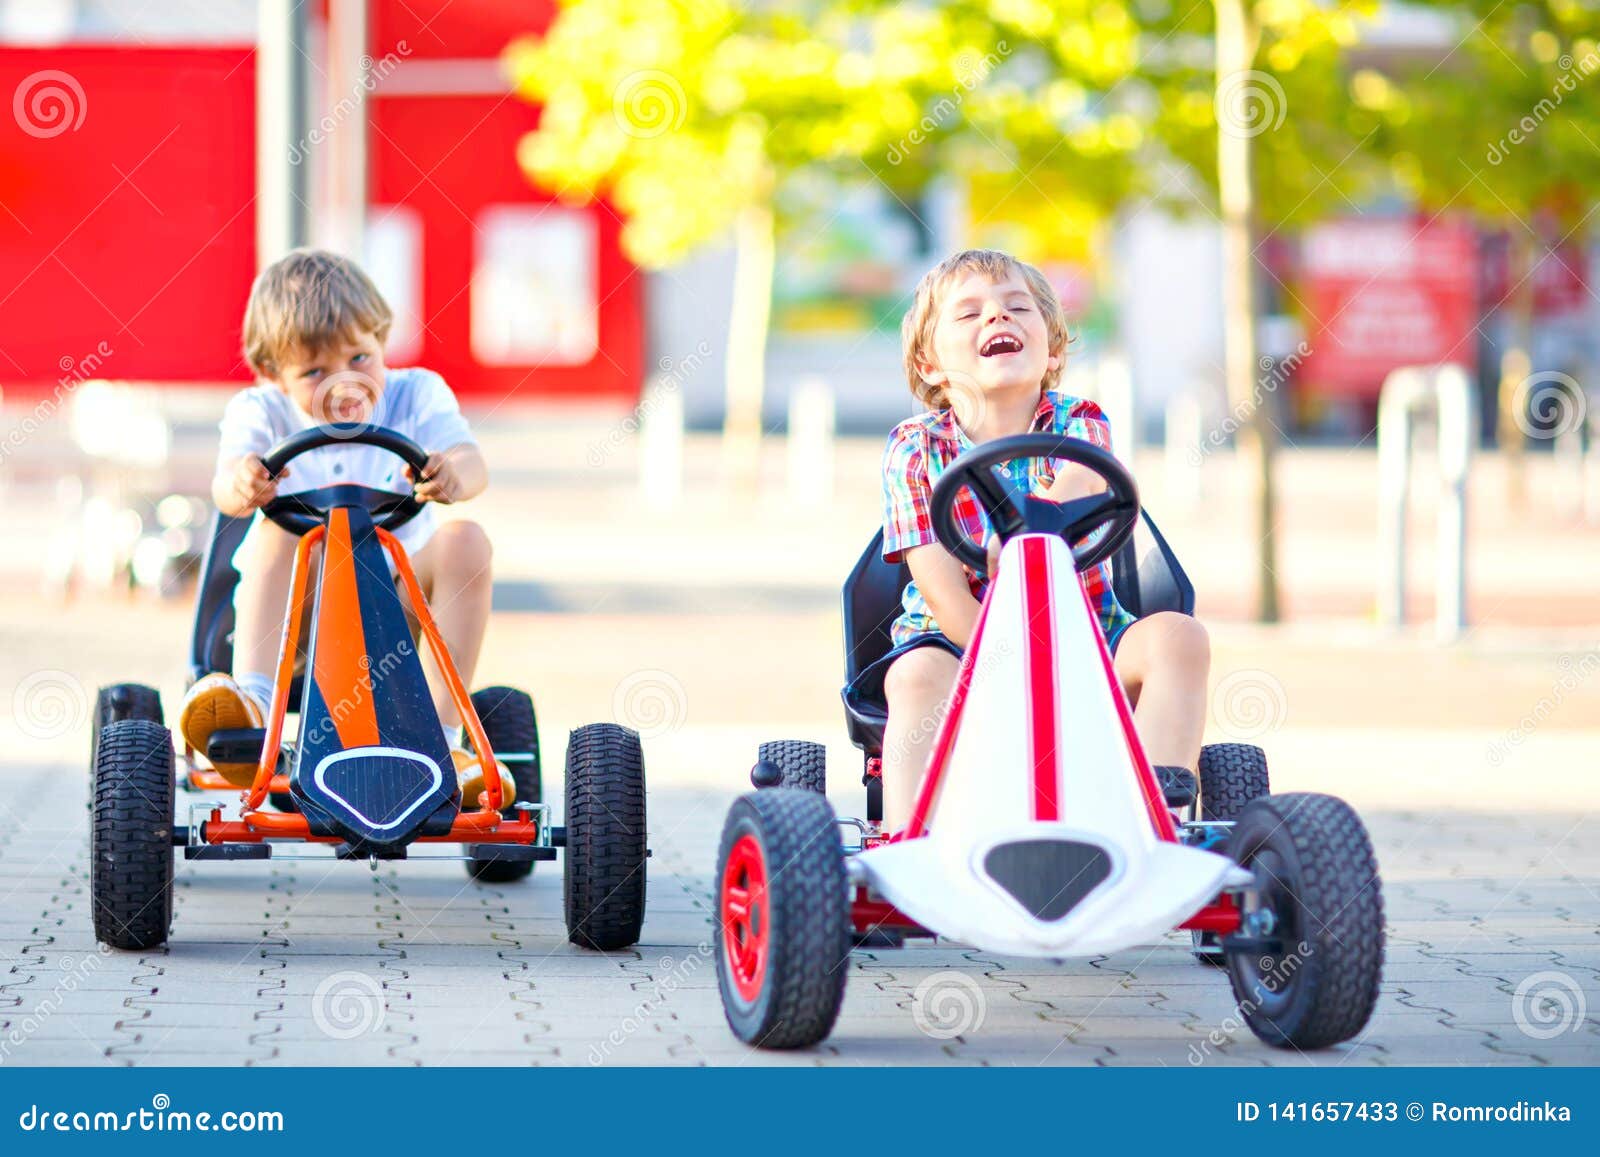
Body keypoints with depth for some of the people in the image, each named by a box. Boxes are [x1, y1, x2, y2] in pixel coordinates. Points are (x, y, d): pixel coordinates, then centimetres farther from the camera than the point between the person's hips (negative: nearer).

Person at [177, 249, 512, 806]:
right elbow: (226, 490, -25)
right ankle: (253, 703, -47)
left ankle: (438, 736, -30)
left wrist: (452, 475, -47)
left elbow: (471, 466, -21)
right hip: (294, 608, -1)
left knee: (464, 540, -26)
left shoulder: (415, 396, -2)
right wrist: (241, 484, -51)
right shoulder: (262, 413, -4)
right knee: (277, 527, -30)